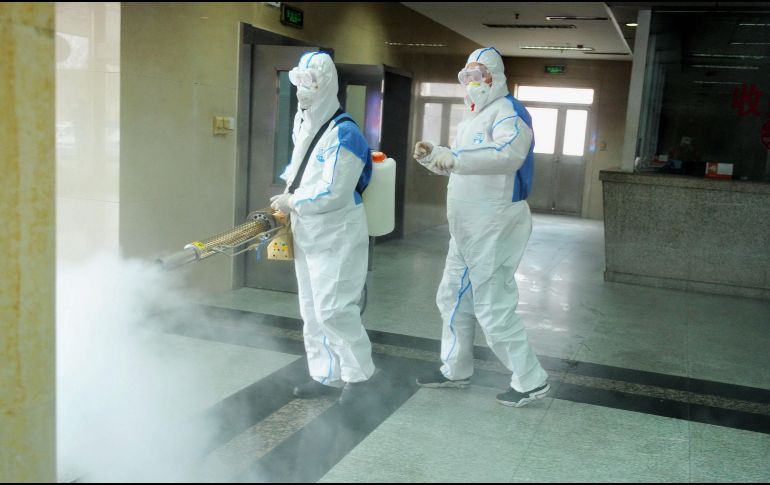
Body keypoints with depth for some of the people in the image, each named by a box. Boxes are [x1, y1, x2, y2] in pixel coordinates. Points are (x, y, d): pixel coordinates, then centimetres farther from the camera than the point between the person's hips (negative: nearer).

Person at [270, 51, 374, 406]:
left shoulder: (343, 134, -19)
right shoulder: (302, 121, 9)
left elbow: (333, 194, -24)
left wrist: (292, 203, -13)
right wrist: (289, 189, 8)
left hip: (337, 236, -9)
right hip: (307, 233, 9)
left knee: (333, 308, -8)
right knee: (312, 310, 12)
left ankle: (359, 373, 11)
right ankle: (326, 376, 23)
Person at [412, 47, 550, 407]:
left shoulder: (507, 111, -14)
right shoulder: (473, 118, 18)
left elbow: (510, 154, -34)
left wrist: (455, 158, -38)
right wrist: (433, 155, 6)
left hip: (495, 228, -10)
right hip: (467, 229, 10)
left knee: (493, 308, -7)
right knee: (453, 298, 16)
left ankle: (531, 381, 6)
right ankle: (456, 370, 29)